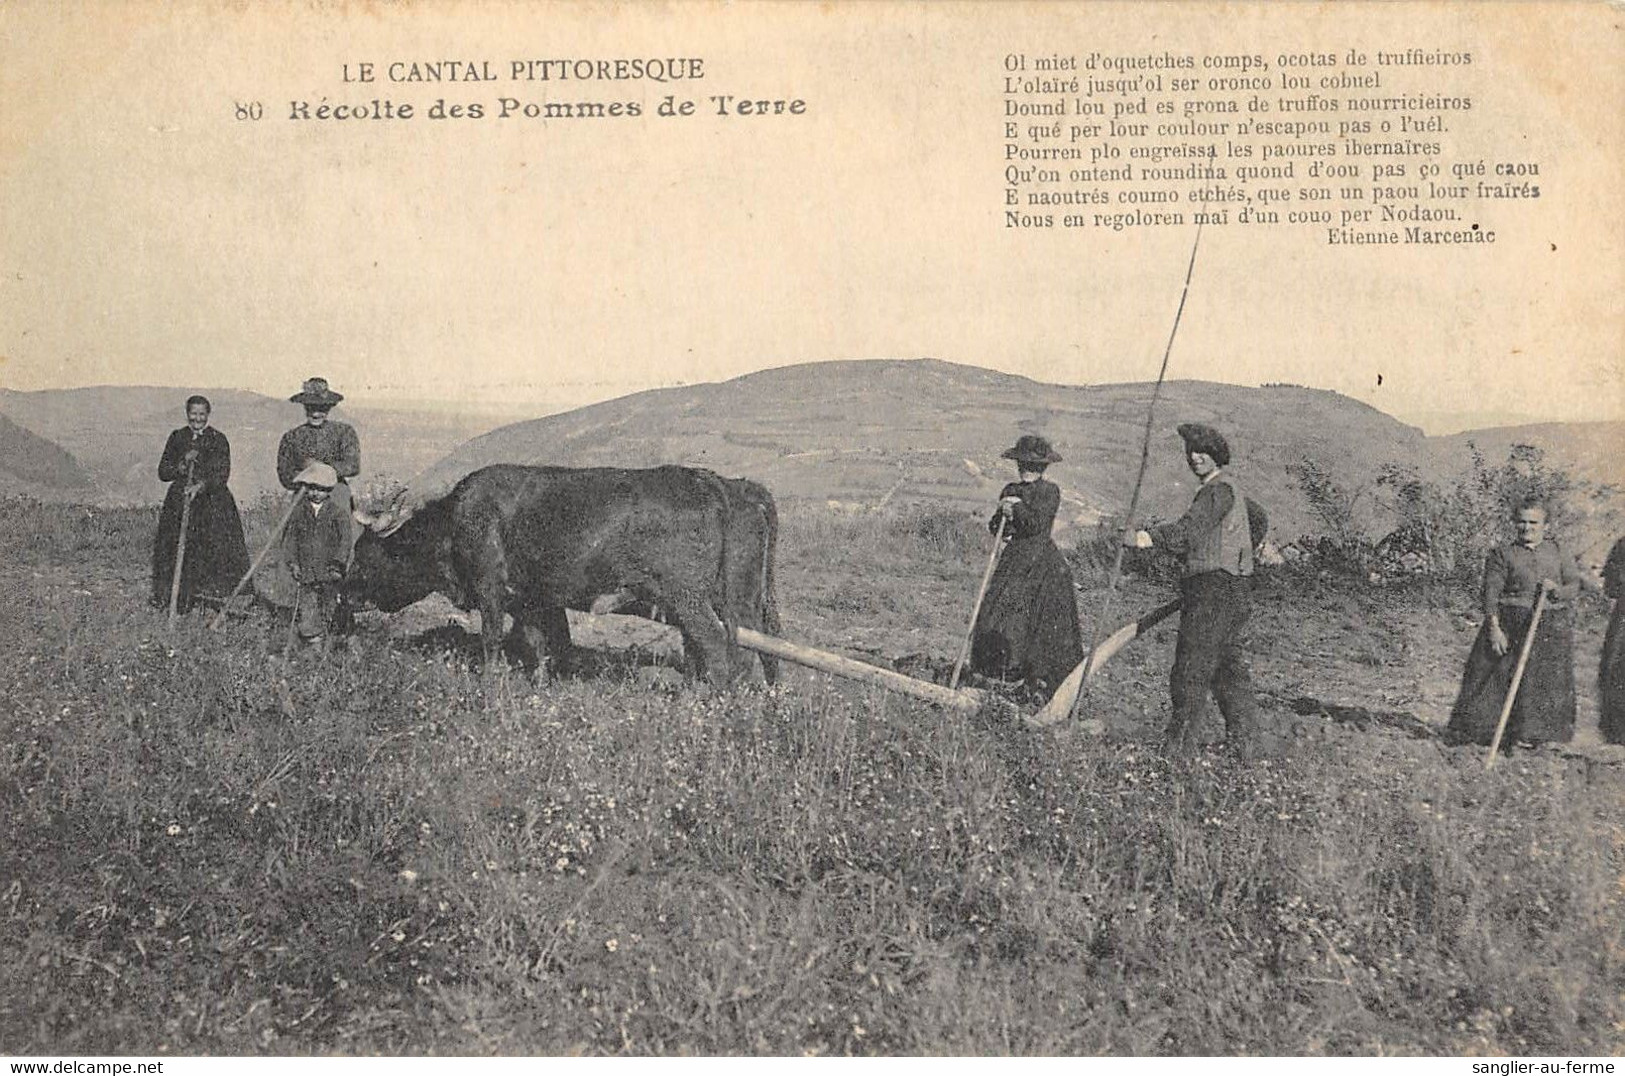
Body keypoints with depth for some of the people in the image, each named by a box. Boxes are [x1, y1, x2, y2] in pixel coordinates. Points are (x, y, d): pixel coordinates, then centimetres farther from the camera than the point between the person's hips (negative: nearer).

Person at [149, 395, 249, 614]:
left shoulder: (218, 440, 1)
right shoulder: (177, 438, 9)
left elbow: (222, 473, -8)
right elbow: (163, 472, 9)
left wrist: (200, 486, -22)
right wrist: (183, 464, -9)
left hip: (212, 500, -2)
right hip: (179, 501, 2)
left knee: (216, 547, -9)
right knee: (177, 549, -3)